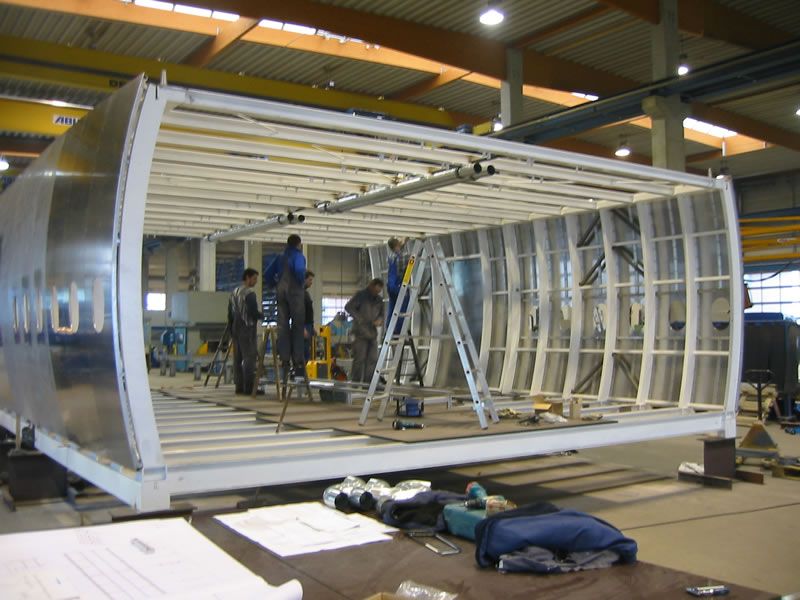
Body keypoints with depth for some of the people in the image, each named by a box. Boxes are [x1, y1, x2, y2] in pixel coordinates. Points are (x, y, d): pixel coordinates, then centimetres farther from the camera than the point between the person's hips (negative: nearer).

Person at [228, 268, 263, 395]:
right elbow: (254, 313, -16)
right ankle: (248, 388, -8)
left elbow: (230, 314, 16)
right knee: (250, 358, -7)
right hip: (248, 329, -8)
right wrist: (264, 316, 2)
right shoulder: (250, 293, -12)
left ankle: (239, 386, 11)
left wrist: (232, 331, 20)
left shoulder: (234, 293, 14)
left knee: (238, 358, 9)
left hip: (236, 329, 8)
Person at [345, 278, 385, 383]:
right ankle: (356, 381, -1)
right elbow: (348, 307, -6)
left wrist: (379, 320, -2)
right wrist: (358, 318, -14)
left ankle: (368, 381, 9)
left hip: (373, 333, 6)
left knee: (373, 359, 3)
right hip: (361, 332, -6)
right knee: (360, 358, -6)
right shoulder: (361, 295, -1)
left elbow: (381, 314, 21)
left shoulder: (379, 299, 15)